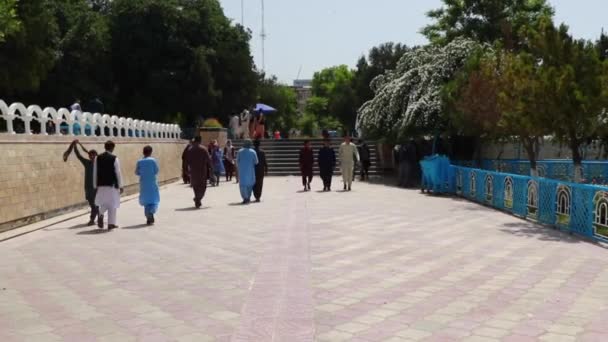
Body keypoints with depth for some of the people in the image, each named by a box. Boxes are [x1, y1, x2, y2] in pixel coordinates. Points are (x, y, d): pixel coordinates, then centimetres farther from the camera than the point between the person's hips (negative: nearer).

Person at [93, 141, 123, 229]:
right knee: (112, 204, 7)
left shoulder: (98, 158, 3)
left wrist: (95, 185, 13)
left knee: (103, 203, 19)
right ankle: (111, 223, 8)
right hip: (112, 185, -4)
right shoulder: (114, 158, -9)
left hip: (101, 185, 4)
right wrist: (121, 186, -2)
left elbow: (95, 173, 5)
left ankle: (101, 214, -9)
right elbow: (118, 173, -8)